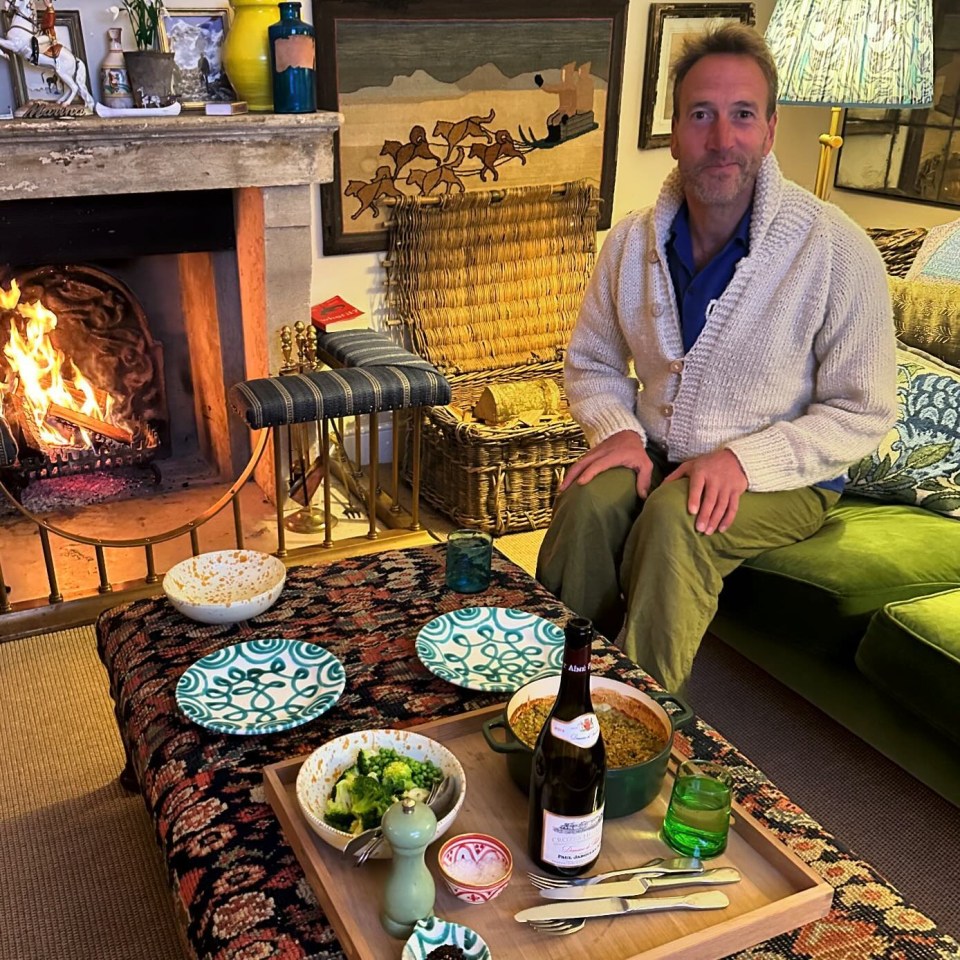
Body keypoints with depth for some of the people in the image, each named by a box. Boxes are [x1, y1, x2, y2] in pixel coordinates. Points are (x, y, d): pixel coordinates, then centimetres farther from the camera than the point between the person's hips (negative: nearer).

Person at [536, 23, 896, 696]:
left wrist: (745, 458, -22)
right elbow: (591, 363, 11)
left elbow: (863, 412, -10)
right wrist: (620, 430, -10)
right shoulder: (632, 243, 0)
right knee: (588, 499, -28)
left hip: (784, 480, -3)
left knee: (674, 518, -33)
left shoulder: (838, 251, -14)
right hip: (657, 459, 4)